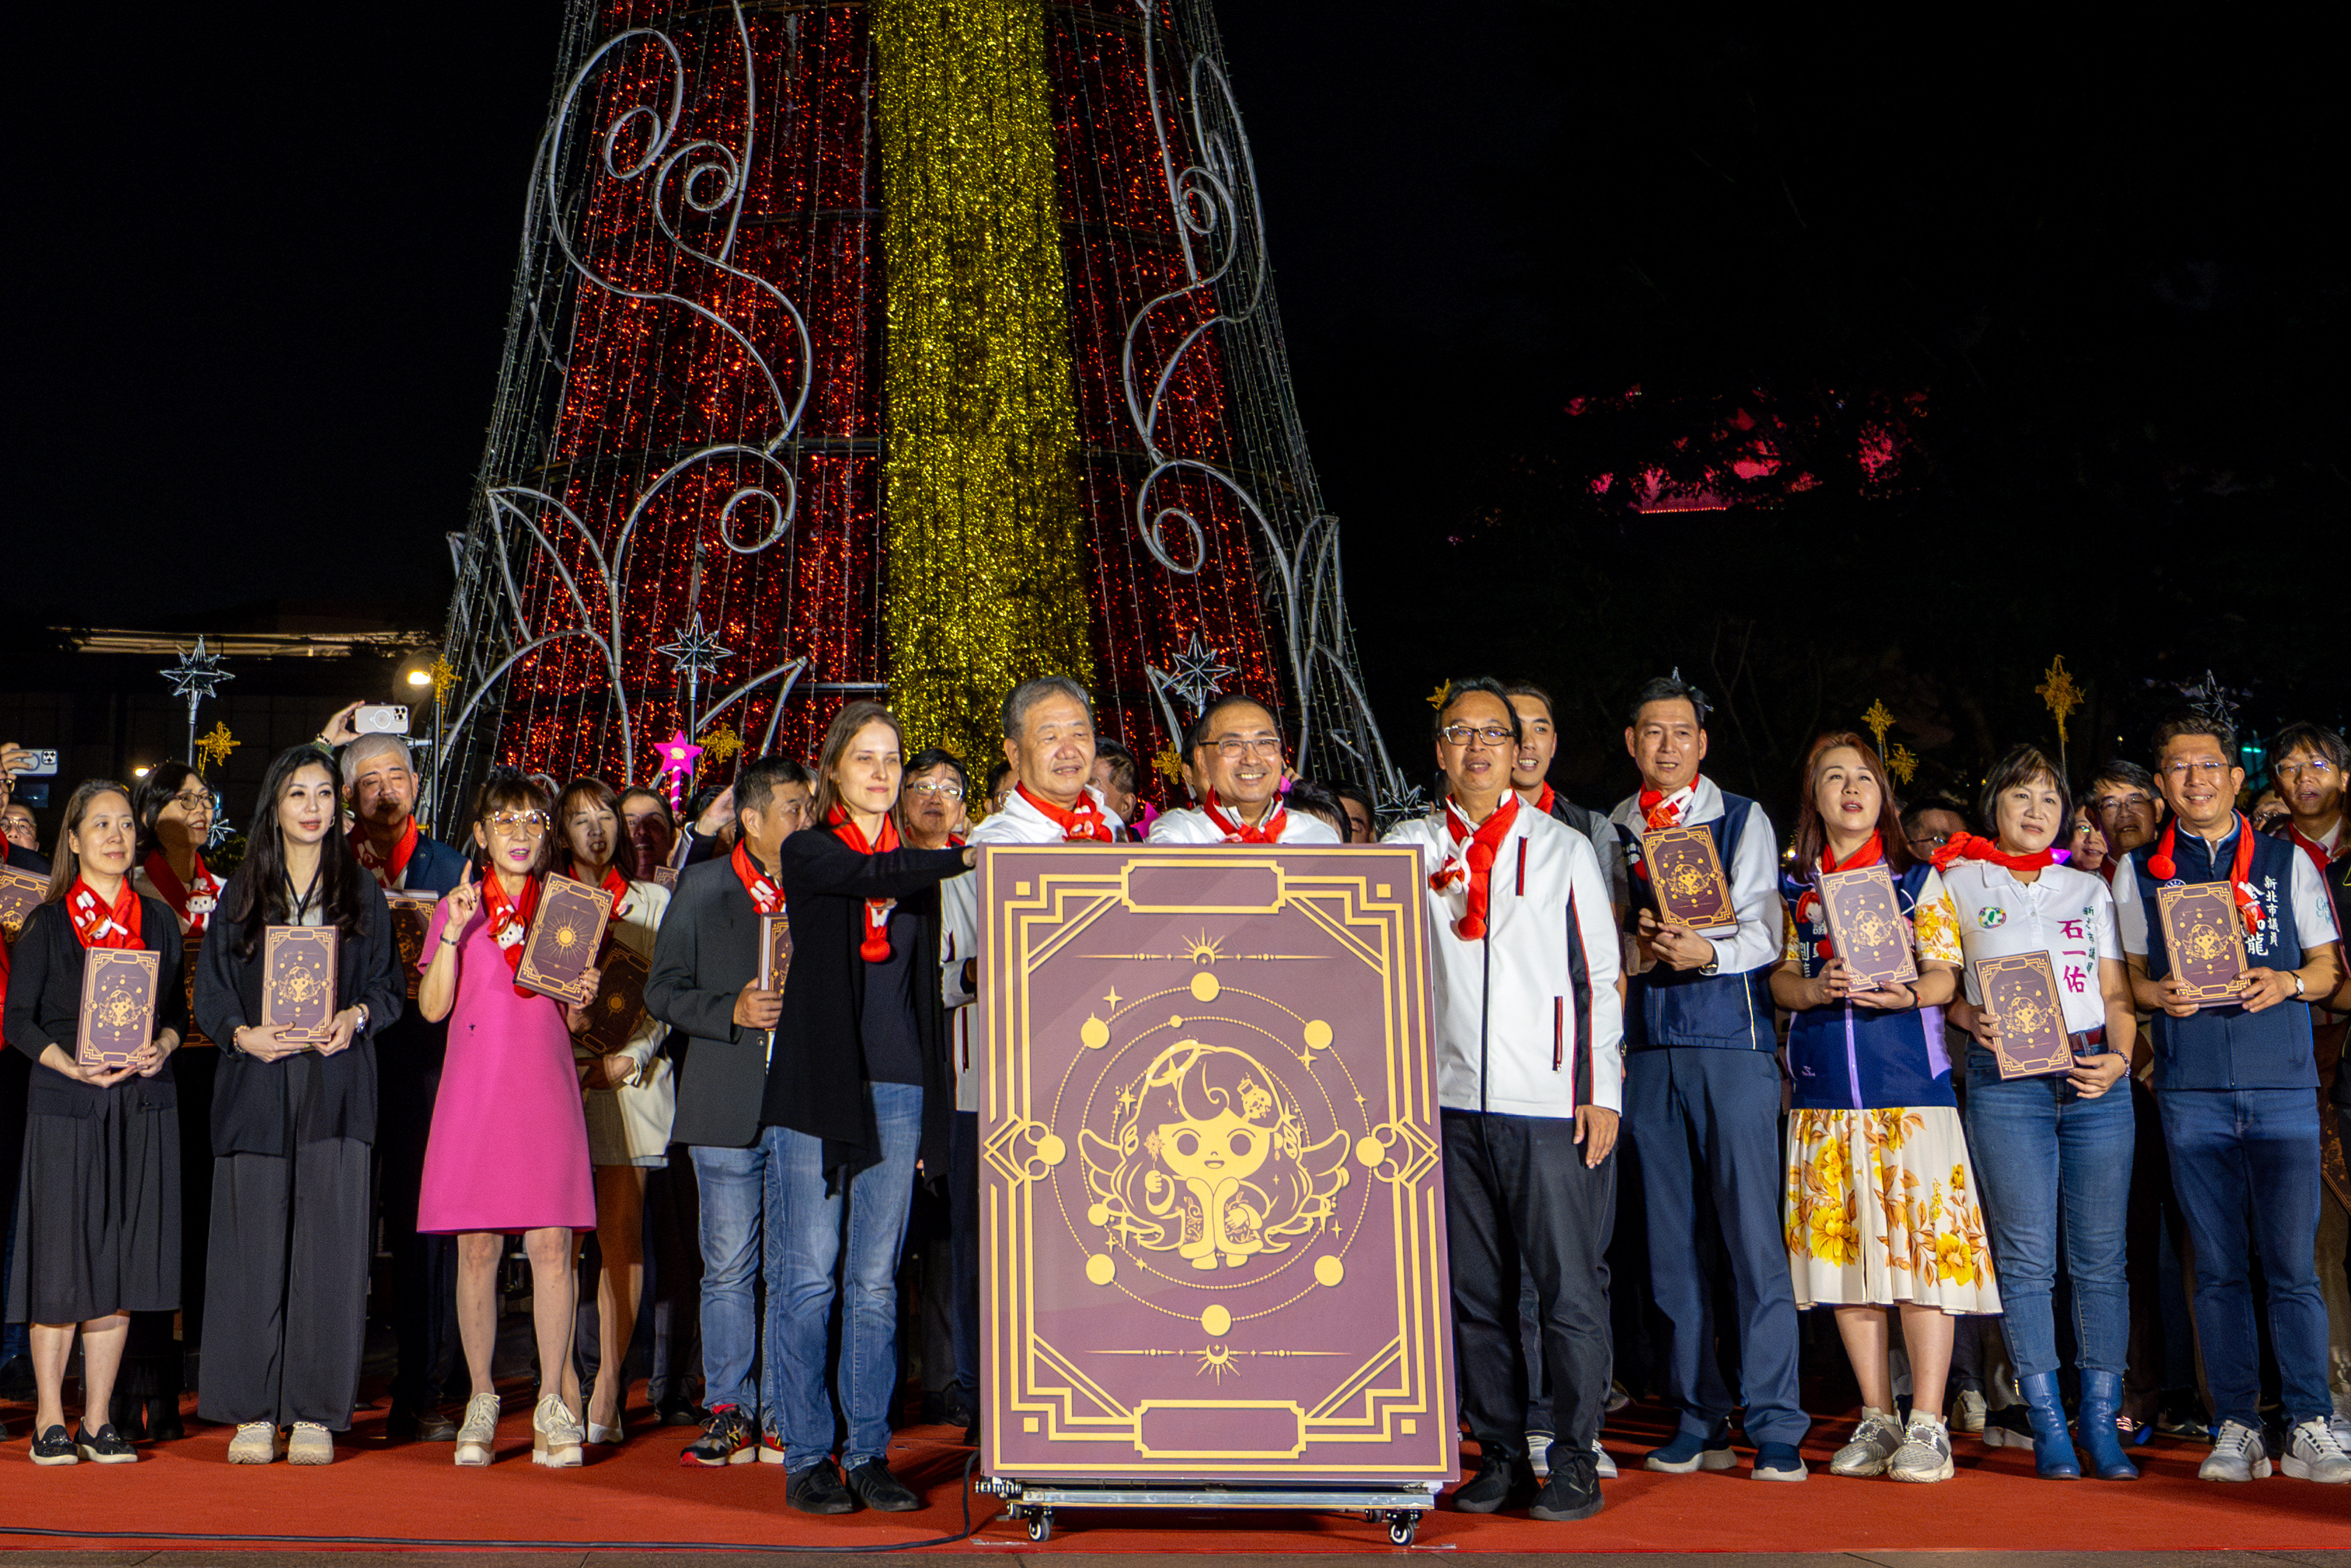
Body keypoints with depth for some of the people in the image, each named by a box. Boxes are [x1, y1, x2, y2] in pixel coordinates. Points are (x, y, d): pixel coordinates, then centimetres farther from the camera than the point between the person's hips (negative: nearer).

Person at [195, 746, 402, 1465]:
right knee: (255, 1248, -1)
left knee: (328, 1247, -4)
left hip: (335, 1088, 0)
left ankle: (316, 1414, 1)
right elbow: (210, 991, 7)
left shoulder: (362, 891, 11)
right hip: (256, 1083, 0)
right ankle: (253, 1413, 6)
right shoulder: (241, 893, 11)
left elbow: (387, 984, 9)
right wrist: (243, 1034, -11)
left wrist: (355, 1017, -11)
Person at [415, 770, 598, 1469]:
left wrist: (585, 995, -7)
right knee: (477, 1248, 0)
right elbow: (432, 1007, -1)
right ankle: (481, 1400, 12)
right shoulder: (456, 908, 8)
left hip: (546, 1090, 1)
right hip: (475, 1090, -1)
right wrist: (454, 934, -12)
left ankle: (552, 1407, 2)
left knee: (552, 1244, -4)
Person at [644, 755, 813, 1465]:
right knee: (729, 1268, 3)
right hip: (728, 1108, -1)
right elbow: (663, 989, 3)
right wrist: (732, 1012, -11)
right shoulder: (700, 888, 6)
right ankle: (729, 1413, 13)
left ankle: (784, 1418, 13)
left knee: (796, 1270, 4)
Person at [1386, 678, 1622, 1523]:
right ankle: (1500, 1457, 15)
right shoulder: (1408, 846, 12)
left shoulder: (1564, 849, 9)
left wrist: (1603, 1092, 1)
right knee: (1474, 1290, 6)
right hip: (1450, 1100, 2)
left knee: (1570, 1284, -4)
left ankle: (1574, 1461, 6)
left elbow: (1601, 975, 8)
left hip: (1550, 1102, -2)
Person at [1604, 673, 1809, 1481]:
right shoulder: (1610, 832, 14)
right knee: (1673, 1240, 4)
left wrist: (1707, 952, -21)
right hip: (1647, 1046, 3)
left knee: (1754, 1233, -8)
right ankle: (1699, 1423, 12)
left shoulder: (1743, 820, 7)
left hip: (1732, 1041, -3)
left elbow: (1764, 934, -3)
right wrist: (1637, 948, -9)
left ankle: (1776, 1428, -4)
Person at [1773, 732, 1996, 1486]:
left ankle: (1927, 1424, 0)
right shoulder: (1793, 887, 13)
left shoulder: (1919, 878, 7)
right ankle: (1876, 1419, 15)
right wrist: (1814, 989, -12)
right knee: (1844, 1249, 4)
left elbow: (1944, 972, 1)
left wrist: (1908, 992, -20)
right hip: (1825, 1090, 3)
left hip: (1911, 1085, -2)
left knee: (1923, 1243, -7)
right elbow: (1776, 978, 10)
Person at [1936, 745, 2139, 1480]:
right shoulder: (1960, 884, 10)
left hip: (2095, 1077, 3)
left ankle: (2101, 1423, 7)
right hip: (2006, 1078, -2)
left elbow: (2118, 994, 14)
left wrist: (2119, 1059, -2)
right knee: (2026, 1258, -4)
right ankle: (2048, 1427, 2)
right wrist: (1973, 1019, -9)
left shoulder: (2091, 889, 17)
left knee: (2100, 1257, 0)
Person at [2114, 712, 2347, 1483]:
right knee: (2218, 1266, 4)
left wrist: (2289, 983, -9)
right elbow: (2128, 977, 14)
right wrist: (2162, 994, -7)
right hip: (2191, 1092, 1)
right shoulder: (2138, 872, 11)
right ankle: (2236, 1428, 9)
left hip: (2283, 1088, -1)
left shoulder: (2288, 861, 10)